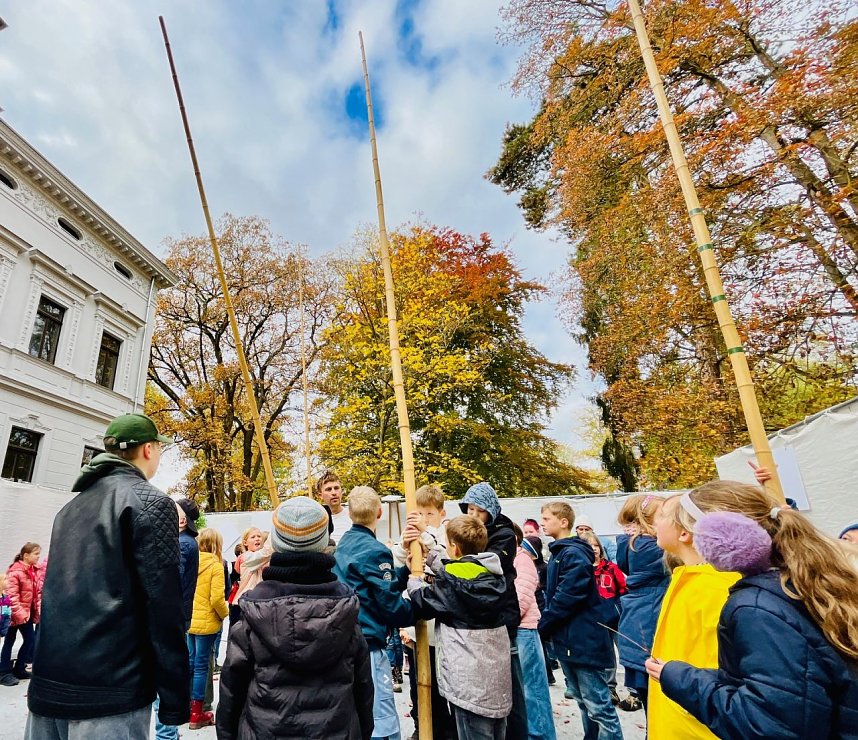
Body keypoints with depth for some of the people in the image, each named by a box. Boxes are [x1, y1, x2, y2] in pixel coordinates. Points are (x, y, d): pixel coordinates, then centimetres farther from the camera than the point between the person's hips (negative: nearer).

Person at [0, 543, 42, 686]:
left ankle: (19, 669, 25)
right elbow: (12, 595, -20)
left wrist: (39, 610, 3)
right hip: (15, 613, -7)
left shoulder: (35, 570, 4)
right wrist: (19, 613, -21)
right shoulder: (15, 571, -19)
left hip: (28, 612, 7)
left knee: (30, 640, 10)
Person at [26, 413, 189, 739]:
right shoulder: (150, 502, -12)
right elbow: (163, 606, -17)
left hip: (48, 684, 8)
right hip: (109, 690, -7)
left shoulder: (72, 506, 12)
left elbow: (58, 593, 18)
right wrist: (175, 698, -11)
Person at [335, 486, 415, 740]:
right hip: (366, 645, -9)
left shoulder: (343, 545, 9)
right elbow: (391, 604, -15)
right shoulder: (374, 551, -17)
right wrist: (417, 612, 1)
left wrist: (407, 568, 5)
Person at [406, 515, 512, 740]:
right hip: (498, 674, 7)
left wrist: (413, 579, 10)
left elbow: (423, 604, -8)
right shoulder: (493, 572, 2)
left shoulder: (454, 578, -19)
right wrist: (432, 557, 24)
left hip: (471, 678, -7)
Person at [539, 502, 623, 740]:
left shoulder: (575, 554, -18)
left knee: (598, 706, 0)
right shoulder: (558, 554, 11)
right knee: (583, 702, 19)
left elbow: (566, 598, -23)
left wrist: (542, 625, -12)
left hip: (585, 640, -9)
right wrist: (548, 625, 6)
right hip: (567, 640, 9)